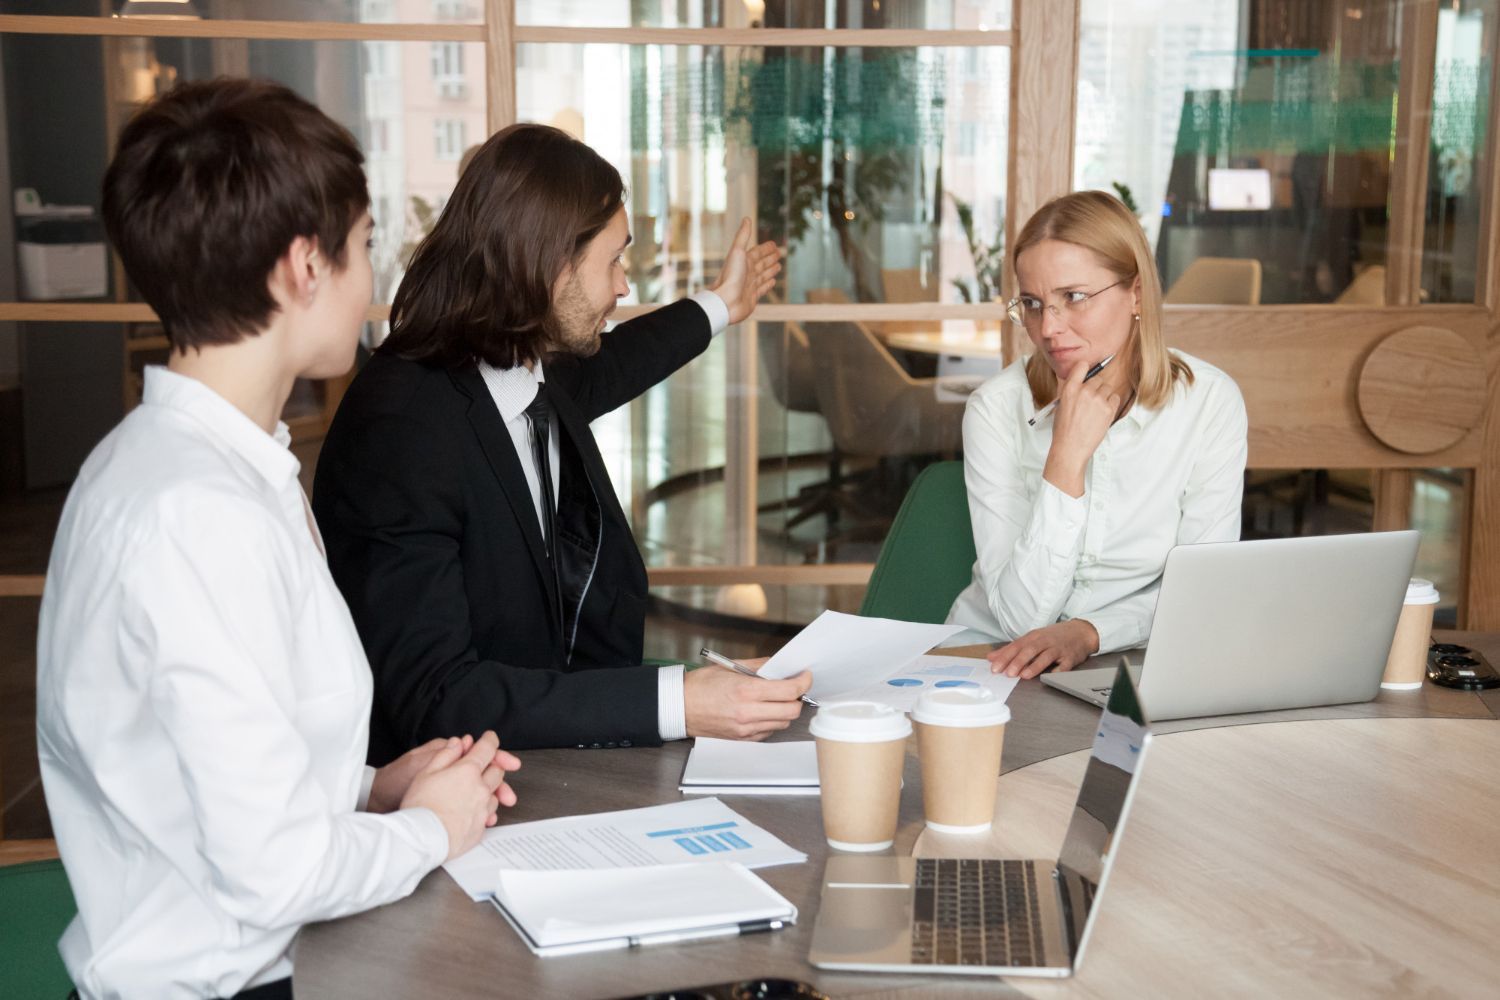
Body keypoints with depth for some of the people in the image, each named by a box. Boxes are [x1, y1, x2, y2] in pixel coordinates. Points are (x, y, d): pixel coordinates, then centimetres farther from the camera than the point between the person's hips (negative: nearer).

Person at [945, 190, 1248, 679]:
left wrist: (1087, 632, -22)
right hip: (994, 658, -2)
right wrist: (1068, 456, -24)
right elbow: (1021, 616, -15)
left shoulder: (1209, 400, -7)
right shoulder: (997, 408, -10)